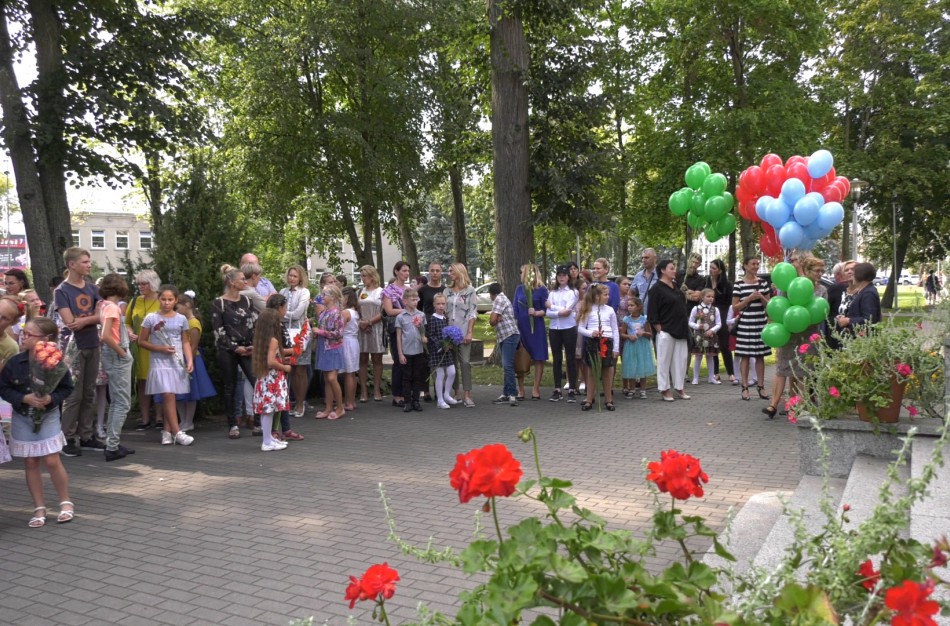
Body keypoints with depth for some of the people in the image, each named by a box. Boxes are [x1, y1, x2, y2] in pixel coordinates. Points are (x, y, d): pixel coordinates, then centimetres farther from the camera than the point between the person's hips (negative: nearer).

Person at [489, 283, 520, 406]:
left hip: (509, 336, -10)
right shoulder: (502, 298, 21)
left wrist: (495, 321, 5)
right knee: (506, 366, 11)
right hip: (504, 337, 10)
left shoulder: (499, 300, -9)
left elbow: (492, 320, -15)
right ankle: (506, 394, 14)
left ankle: (512, 395, -17)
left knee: (507, 365, -15)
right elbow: (495, 320, 19)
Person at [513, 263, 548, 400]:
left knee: (538, 358, 1)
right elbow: (515, 309, 8)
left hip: (536, 328, -3)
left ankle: (536, 389, 8)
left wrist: (537, 313, -21)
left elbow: (546, 310, -2)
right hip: (522, 327, 3)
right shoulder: (519, 289, 8)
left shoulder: (542, 290, -3)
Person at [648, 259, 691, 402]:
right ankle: (664, 389, 9)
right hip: (665, 331, -7)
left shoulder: (676, 286, 13)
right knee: (664, 360, 0)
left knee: (681, 359, 9)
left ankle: (679, 387, 19)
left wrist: (685, 324, 16)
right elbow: (652, 314, -13)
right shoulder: (657, 289, -9)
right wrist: (660, 330, -15)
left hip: (680, 331, 7)